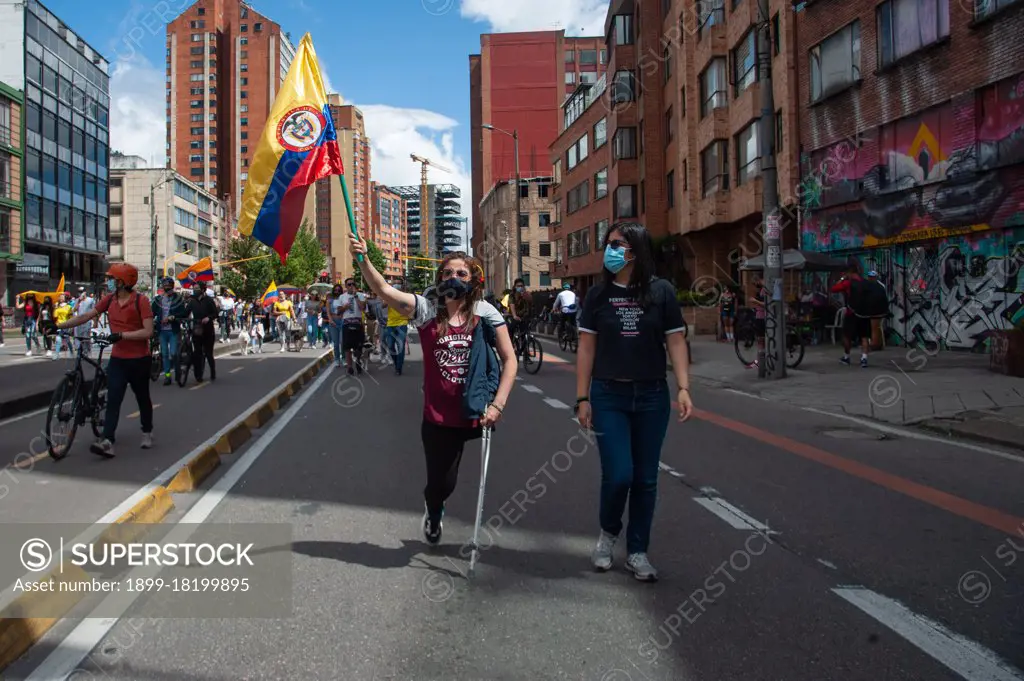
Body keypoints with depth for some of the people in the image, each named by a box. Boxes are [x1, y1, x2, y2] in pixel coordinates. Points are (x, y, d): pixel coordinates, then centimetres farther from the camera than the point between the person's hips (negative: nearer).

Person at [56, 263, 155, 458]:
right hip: (117, 358, 4)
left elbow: (148, 331, -20)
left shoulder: (141, 301, -13)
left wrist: (121, 335, -26)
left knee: (142, 397, 11)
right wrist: (58, 326, 1)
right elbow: (86, 316, 5)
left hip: (139, 359, -4)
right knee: (113, 399, -6)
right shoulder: (109, 299, 3)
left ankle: (147, 432, 30)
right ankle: (107, 441, -14)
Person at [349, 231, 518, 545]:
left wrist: (498, 404, -10)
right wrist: (363, 260, -26)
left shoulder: (486, 314, -4)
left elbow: (509, 359, -2)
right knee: (441, 483, 10)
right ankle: (433, 511, 46)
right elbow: (384, 289, -11)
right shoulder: (427, 311, -3)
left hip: (476, 414, 0)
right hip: (438, 418, 0)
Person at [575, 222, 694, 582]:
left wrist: (683, 388, -11)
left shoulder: (662, 292, -2)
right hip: (608, 396, 0)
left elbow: (676, 342, -1)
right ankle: (608, 533, 23)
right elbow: (586, 348, 2)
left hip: (651, 397, 1)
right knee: (618, 475, -6)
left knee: (645, 479, 7)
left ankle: (637, 552, 23)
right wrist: (582, 398, -1)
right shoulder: (598, 295, 1)